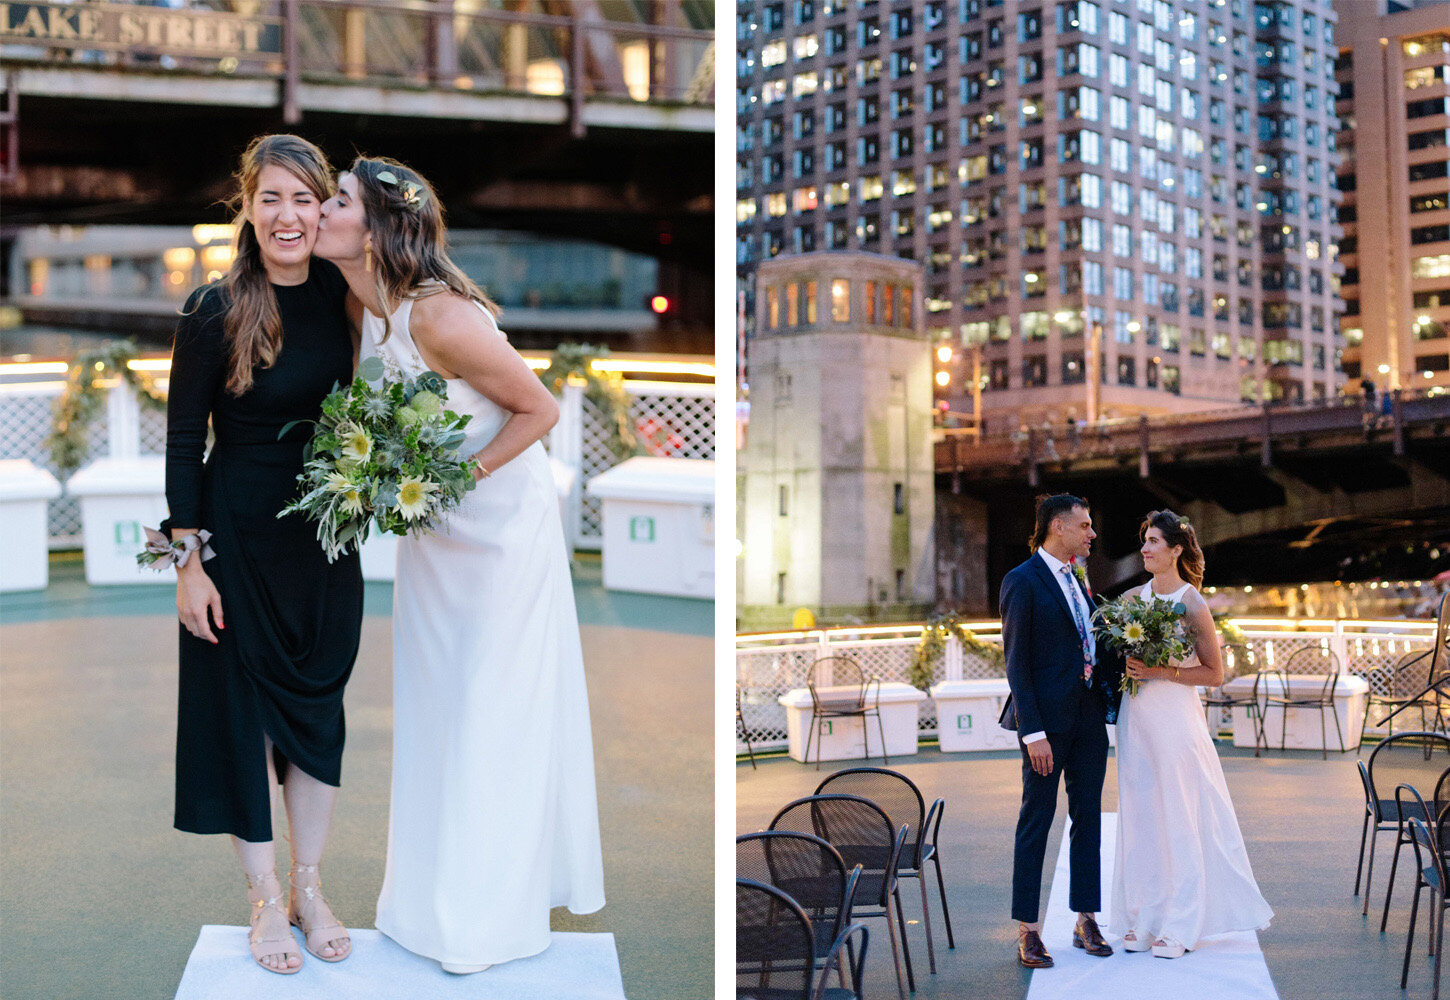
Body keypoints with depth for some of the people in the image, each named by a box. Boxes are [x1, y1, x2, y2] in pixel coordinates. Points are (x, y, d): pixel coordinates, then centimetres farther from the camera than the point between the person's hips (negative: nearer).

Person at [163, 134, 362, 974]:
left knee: (318, 702, 11)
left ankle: (310, 885, 27)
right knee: (245, 706, 7)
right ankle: (265, 897, 22)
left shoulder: (339, 297, -1)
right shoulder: (216, 311, -13)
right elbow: (184, 442, -10)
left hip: (326, 535, 4)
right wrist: (189, 560, -12)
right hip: (240, 535, -4)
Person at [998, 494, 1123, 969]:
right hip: (1048, 718, -7)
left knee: (1088, 816, 11)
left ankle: (1086, 920, 21)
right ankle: (1028, 931, 7)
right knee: (1036, 820, 0)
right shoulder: (1022, 581, -9)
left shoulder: (1075, 580, 15)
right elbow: (1016, 662, -13)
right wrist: (1032, 732, -18)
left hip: (1089, 715, 8)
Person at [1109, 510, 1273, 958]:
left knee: (1180, 819, 1)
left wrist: (1160, 672, -16)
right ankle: (1142, 919, 17)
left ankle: (1179, 926, 9)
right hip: (1135, 716, 6)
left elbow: (1214, 673, -7)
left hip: (1174, 717, -6)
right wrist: (1126, 666, 0)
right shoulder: (1134, 597, 8)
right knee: (1139, 817, 8)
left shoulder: (1192, 605, -9)